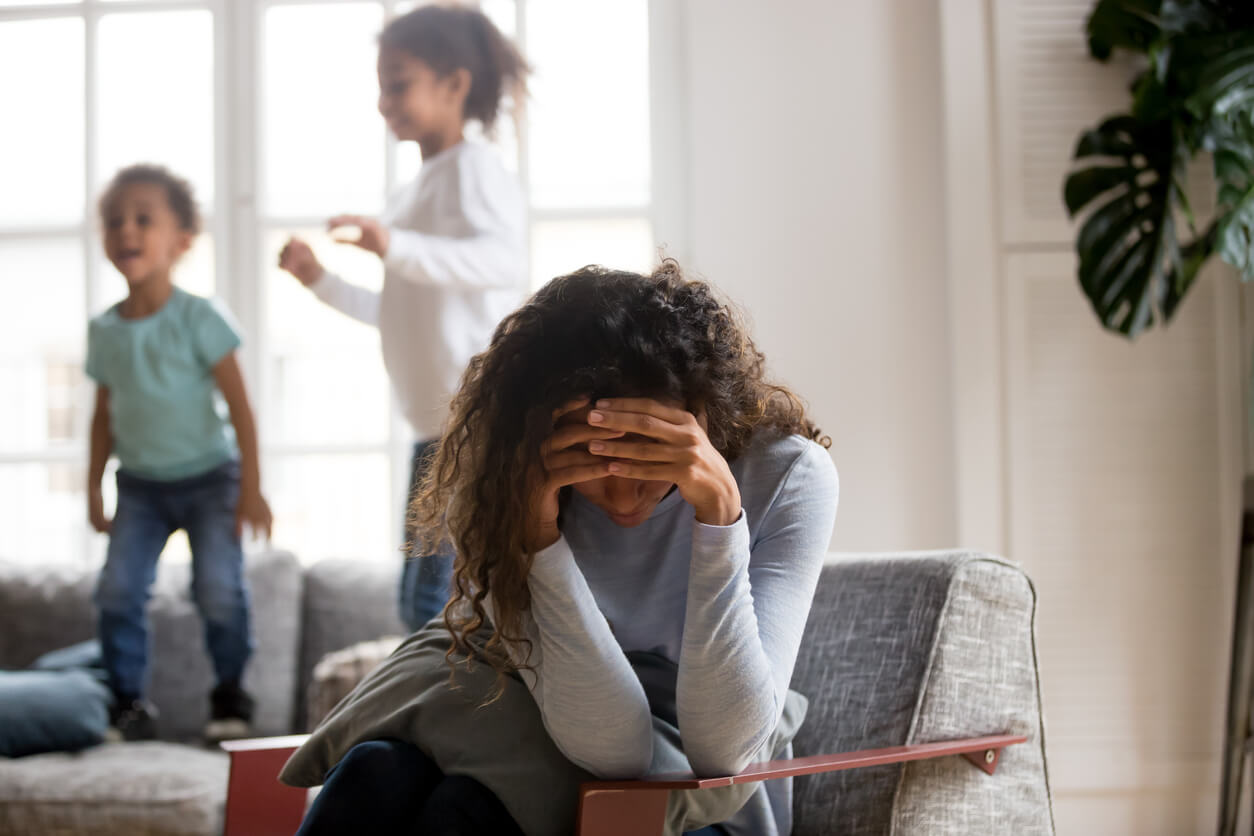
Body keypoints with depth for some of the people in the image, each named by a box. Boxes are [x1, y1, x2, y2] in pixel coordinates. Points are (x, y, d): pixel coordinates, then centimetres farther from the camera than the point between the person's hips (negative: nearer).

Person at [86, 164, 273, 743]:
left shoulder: (199, 319, -11)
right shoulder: (105, 331, 3)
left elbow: (238, 406, -10)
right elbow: (105, 415, 12)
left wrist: (251, 489, -12)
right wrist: (94, 489, 11)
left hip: (208, 477, -4)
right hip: (140, 484, 4)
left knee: (219, 590, -11)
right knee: (117, 590, -8)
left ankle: (229, 694, 10)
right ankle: (127, 699, 6)